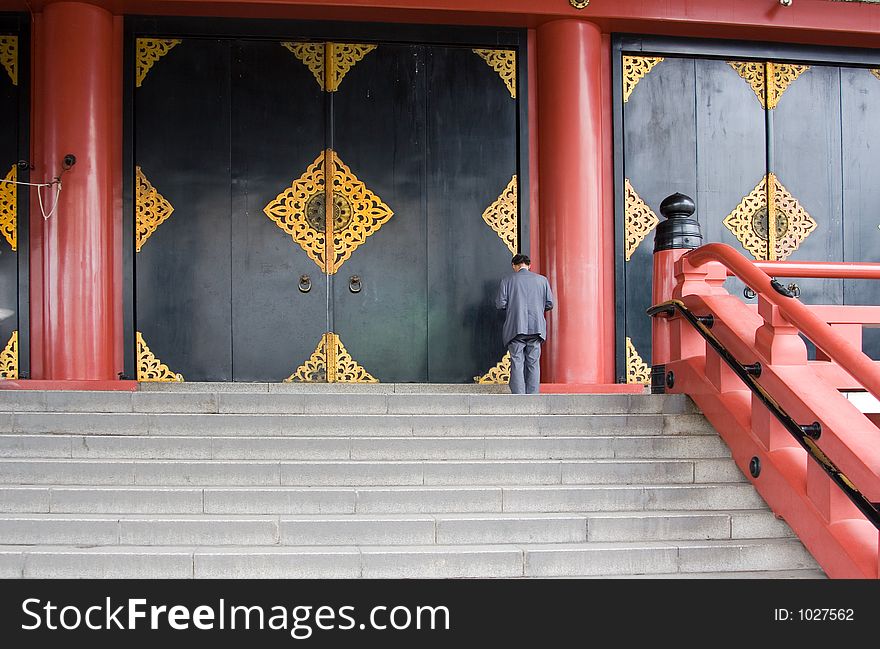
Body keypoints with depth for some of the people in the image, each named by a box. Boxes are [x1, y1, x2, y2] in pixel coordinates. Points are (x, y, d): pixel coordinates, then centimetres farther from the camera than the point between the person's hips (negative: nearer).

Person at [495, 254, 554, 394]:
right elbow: (549, 304, 7)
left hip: (516, 328, -2)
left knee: (517, 364, 1)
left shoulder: (507, 279, 0)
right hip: (536, 328, 2)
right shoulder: (542, 280, 7)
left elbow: (501, 304, -4)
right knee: (533, 364, 8)